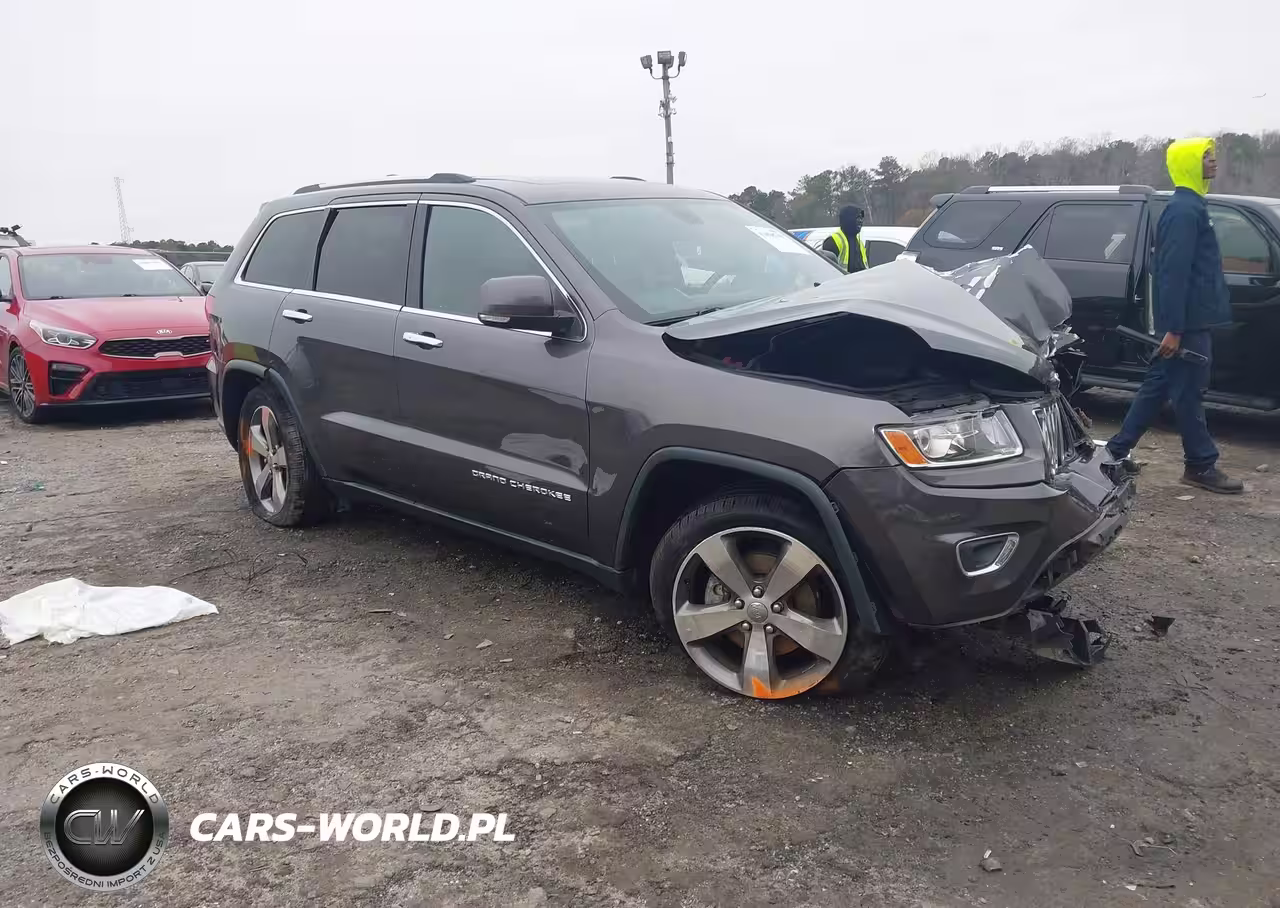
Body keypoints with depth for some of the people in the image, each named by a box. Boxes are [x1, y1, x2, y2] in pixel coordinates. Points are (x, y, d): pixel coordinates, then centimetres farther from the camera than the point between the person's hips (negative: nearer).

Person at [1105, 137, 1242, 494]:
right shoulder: (1185, 211, -15)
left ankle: (1117, 450, 19)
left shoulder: (1188, 207, 17)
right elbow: (1173, 273, -22)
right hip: (1186, 322, -10)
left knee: (1159, 386, 13)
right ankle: (1201, 466, 10)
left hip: (1187, 320, 10)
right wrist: (1173, 328, -25)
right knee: (1188, 392, 0)